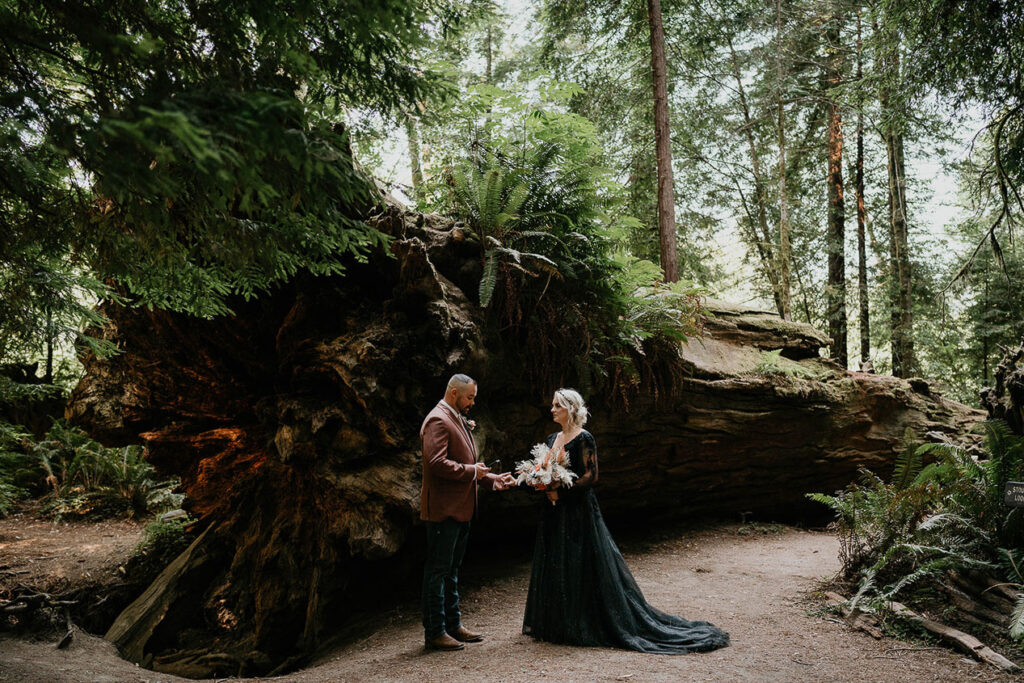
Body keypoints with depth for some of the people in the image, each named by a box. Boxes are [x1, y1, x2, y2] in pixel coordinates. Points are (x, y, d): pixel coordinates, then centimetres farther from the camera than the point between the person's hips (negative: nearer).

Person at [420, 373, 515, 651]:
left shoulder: (458, 420, 18)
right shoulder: (438, 420, -15)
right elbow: (436, 463, -26)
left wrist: (492, 479, 11)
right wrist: (471, 471, -17)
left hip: (460, 509, 10)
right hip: (443, 509, -10)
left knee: (451, 569, 18)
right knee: (437, 570, 0)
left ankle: (453, 625, 28)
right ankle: (434, 632, 9)